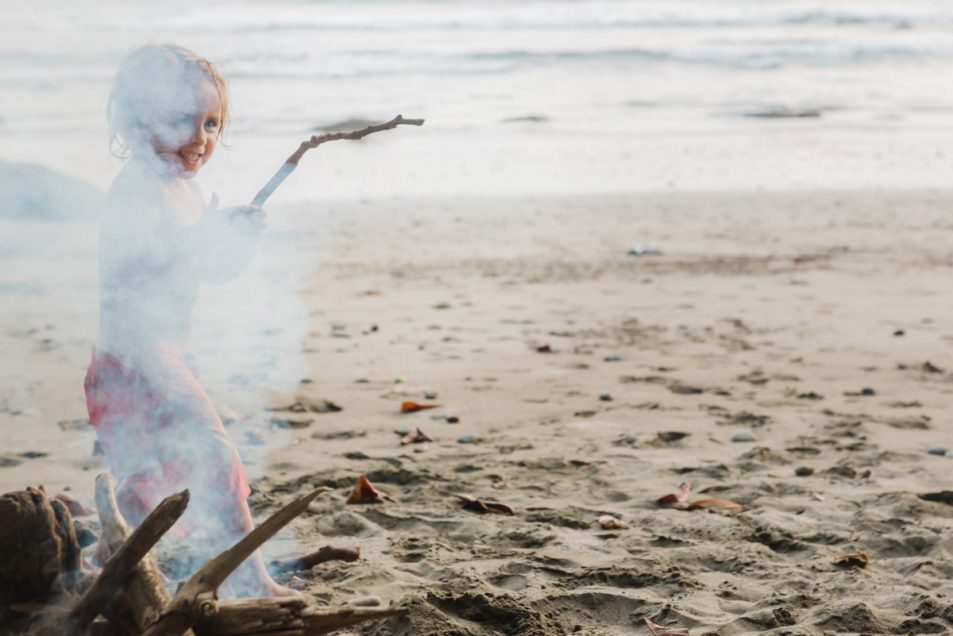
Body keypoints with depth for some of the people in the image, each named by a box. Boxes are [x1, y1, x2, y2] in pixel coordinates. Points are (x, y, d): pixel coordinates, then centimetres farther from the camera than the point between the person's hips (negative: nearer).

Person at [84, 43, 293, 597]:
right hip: (134, 357, -11)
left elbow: (213, 271, 21)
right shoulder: (139, 187, -18)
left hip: (164, 356, 11)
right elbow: (124, 260, -33)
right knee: (209, 454, -12)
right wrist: (197, 237, -39)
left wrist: (242, 239, 3)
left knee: (153, 468, 20)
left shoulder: (185, 189, 13)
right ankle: (249, 580, -8)